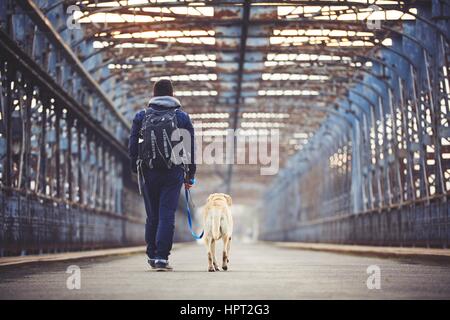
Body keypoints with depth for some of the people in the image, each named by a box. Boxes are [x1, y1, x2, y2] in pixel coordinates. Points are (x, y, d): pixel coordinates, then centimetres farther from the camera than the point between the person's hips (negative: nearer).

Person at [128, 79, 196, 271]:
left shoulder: (141, 116, 5)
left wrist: (136, 170, 15)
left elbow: (132, 147, 5)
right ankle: (162, 258, -10)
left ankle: (152, 256, 18)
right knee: (167, 216, -3)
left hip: (148, 173, 2)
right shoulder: (182, 117, 4)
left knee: (152, 216, 12)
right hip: (174, 173, -1)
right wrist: (190, 175, 11)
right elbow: (191, 148, 5)